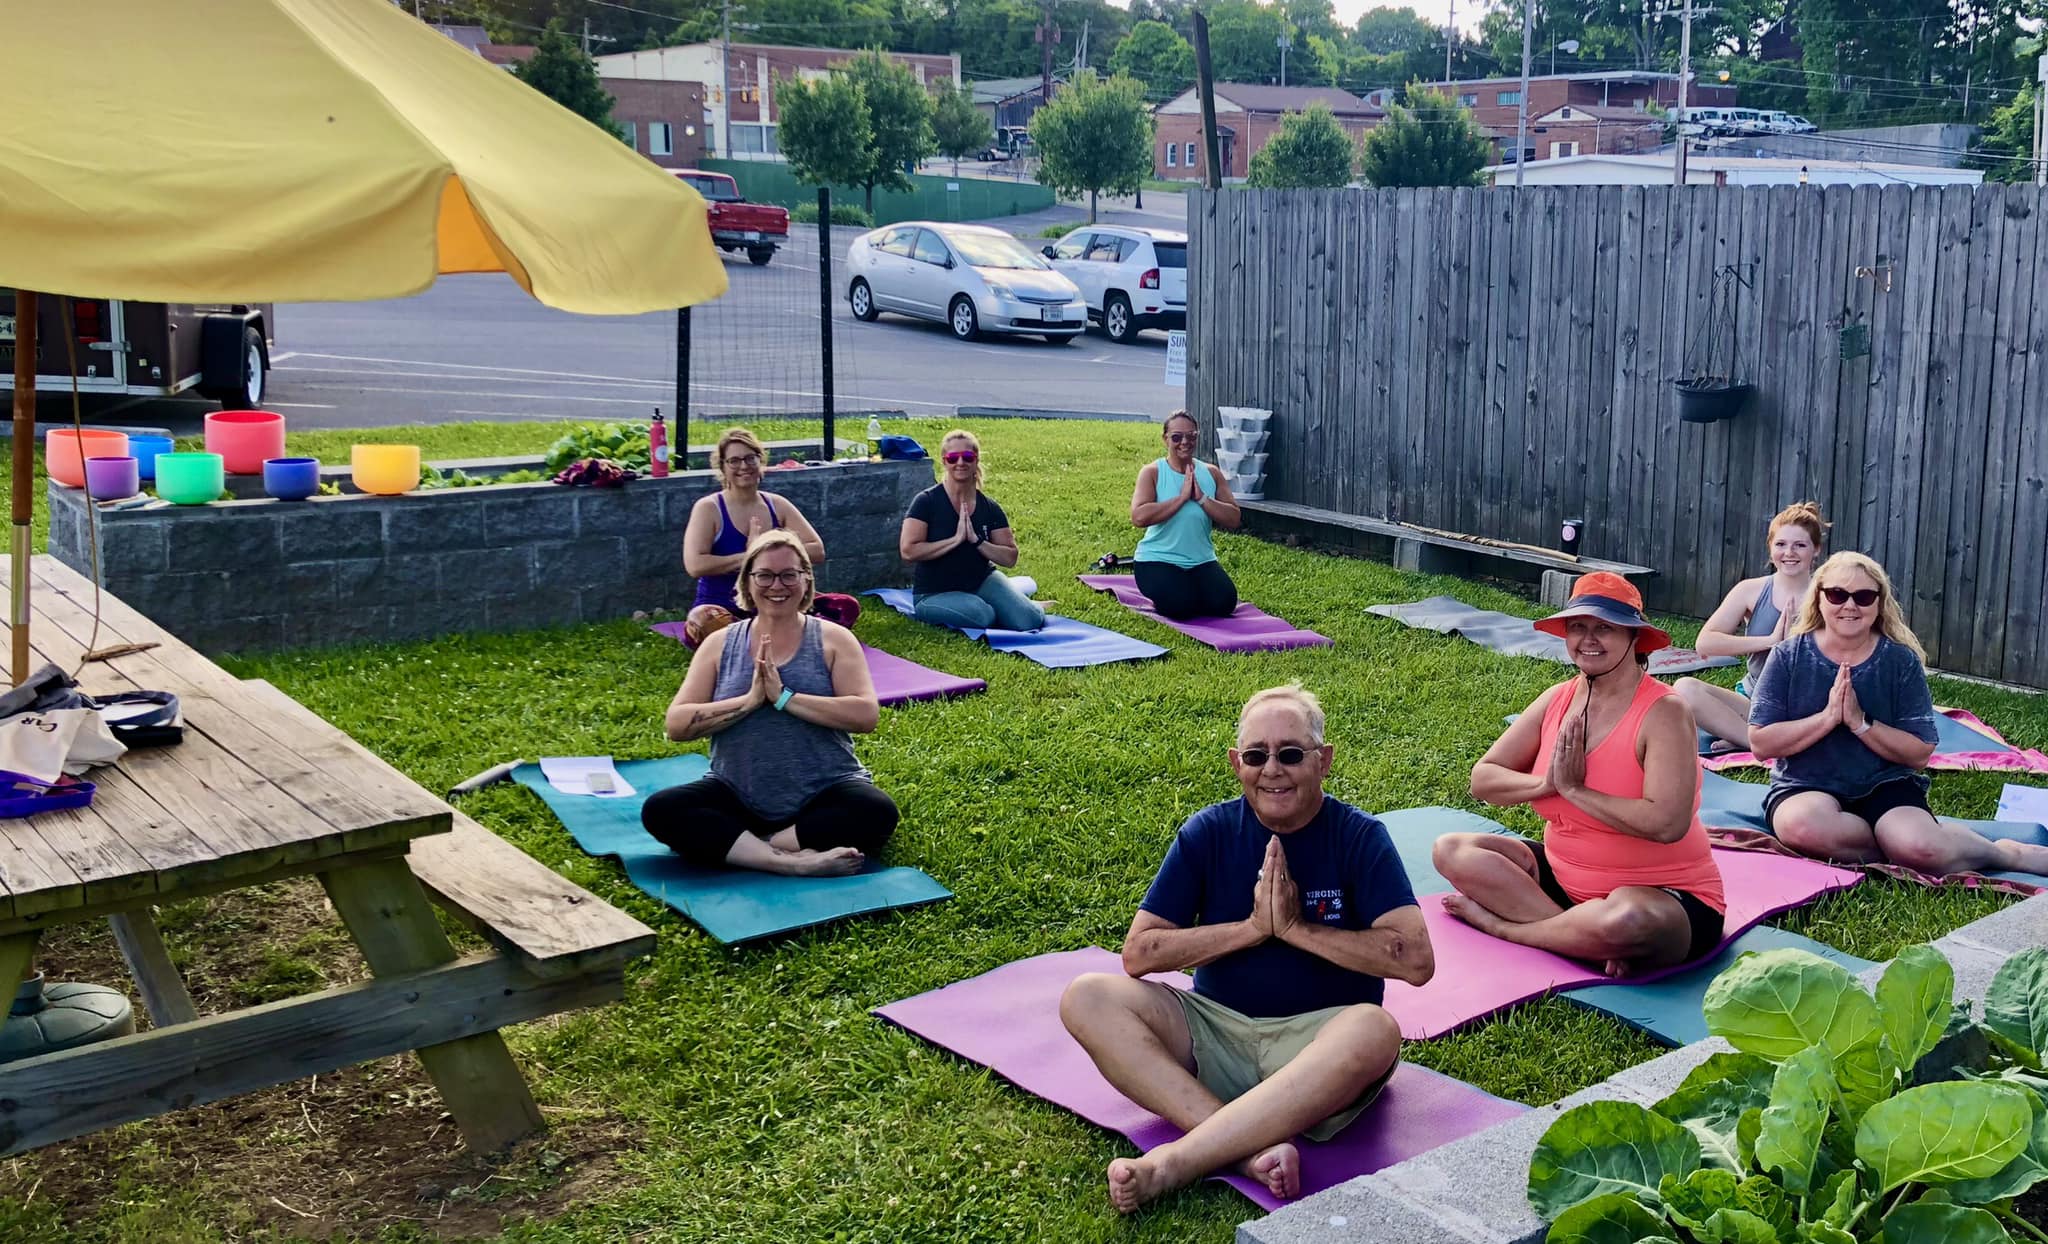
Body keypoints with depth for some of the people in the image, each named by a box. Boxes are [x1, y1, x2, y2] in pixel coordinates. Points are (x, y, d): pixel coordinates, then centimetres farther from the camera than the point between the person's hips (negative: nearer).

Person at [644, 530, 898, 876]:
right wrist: (750, 700, -15)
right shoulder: (720, 645, 7)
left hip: (825, 794, -1)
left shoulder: (833, 639, 3)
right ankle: (796, 861, -32)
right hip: (737, 797, 2)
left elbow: (866, 714, -11)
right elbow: (677, 725, -2)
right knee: (660, 810, -24)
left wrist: (784, 697, -17)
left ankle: (727, 846, -24)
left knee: (878, 812, -31)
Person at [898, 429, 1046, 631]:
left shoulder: (989, 508, 0)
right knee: (984, 616, -33)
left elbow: (1010, 557, -2)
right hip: (935, 594, -3)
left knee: (1029, 621, -18)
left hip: (982, 581, 3)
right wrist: (956, 539, -22)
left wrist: (976, 540, -17)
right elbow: (908, 550, -21)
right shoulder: (927, 501, -12)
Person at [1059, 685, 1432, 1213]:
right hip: (1216, 1029, 3)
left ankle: (1170, 1164, -37)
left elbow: (1415, 960, -15)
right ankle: (1250, 1149, -34)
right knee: (1087, 998, -20)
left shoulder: (1359, 837, -4)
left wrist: (1296, 927, -14)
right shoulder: (1209, 832, 2)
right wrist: (1253, 928, -12)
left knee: (1375, 1031, -37)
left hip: (1317, 1037, -2)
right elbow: (1139, 953, -3)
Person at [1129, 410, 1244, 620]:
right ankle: (1161, 590, 9)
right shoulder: (1152, 472, -6)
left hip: (1201, 561, 4)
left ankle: (1190, 586, 15)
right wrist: (1182, 497, -20)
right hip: (1158, 560, -4)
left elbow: (1234, 520, -2)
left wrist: (1202, 498, -15)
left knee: (1223, 603, -18)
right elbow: (1138, 517, -22)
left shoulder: (1211, 474, 4)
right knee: (1180, 606, -28)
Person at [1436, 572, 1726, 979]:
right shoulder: (1558, 700, 2)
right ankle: (1583, 939, -19)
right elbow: (1483, 778, 1)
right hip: (1565, 878, 7)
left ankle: (1497, 924, -14)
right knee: (1452, 851, -6)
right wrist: (1546, 783, -19)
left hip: (1665, 897, -7)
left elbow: (1666, 823, -30)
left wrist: (1574, 789, -21)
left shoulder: (1664, 712, -17)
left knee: (1626, 921, -42)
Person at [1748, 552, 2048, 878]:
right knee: (1802, 826, -38)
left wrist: (1861, 722, -16)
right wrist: (1827, 717, -18)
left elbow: (1920, 753, -2)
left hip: (1885, 785, 1)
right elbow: (1761, 744, -7)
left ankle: (2008, 854, 1)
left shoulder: (1902, 661, 1)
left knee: (1918, 847, -30)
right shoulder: (1788, 657, -2)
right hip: (1805, 786, -1)